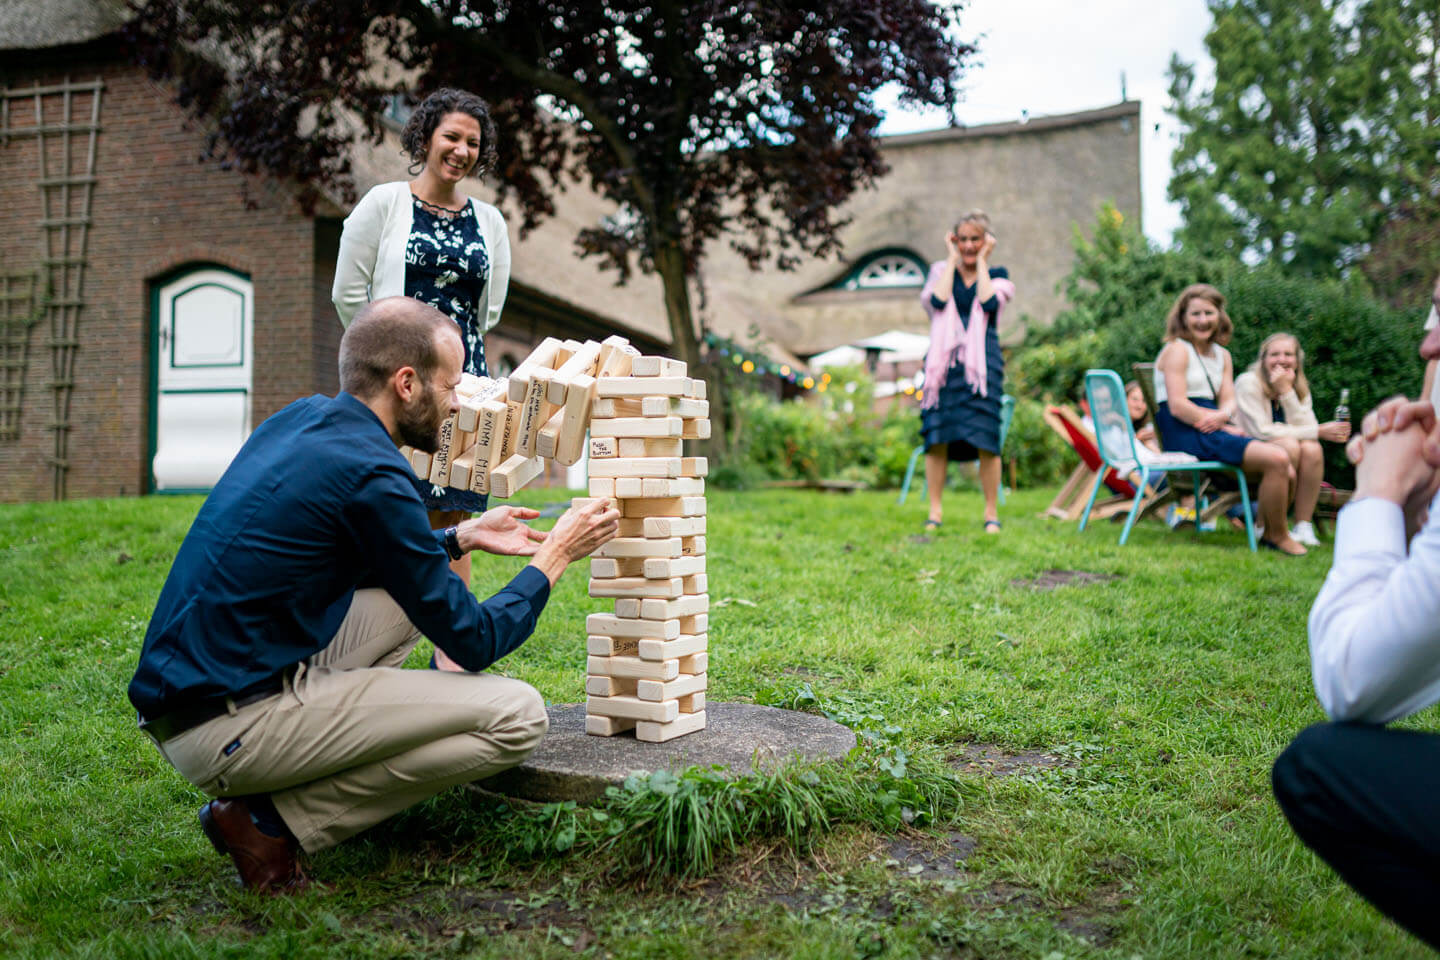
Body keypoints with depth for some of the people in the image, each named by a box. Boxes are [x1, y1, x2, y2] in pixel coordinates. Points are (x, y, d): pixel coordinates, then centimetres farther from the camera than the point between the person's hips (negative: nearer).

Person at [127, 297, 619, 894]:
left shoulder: (302, 417, 9)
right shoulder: (370, 475, -18)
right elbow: (474, 642, -10)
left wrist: (463, 536, 21)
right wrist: (554, 557, 4)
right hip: (227, 728, -9)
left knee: (409, 591, 21)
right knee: (517, 715, -12)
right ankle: (273, 823, -4)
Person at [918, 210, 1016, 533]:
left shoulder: (997, 275, 13)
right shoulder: (941, 270, 14)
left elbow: (989, 302, -10)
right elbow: (937, 300, -8)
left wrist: (981, 262, 3)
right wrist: (953, 259, 3)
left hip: (982, 362, -1)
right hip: (944, 361, 1)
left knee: (985, 439, -7)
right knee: (937, 437, -4)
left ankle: (992, 513, 3)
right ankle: (935, 510, 6)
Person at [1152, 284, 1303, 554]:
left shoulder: (1222, 355, 21)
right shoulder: (1177, 350, -4)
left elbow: (1229, 400, 9)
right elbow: (1178, 406, -13)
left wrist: (1222, 415, -16)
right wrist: (1227, 428, -13)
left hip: (1210, 430, 8)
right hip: (1185, 434, -8)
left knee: (1284, 470, -9)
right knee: (1277, 460, -20)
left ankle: (1268, 532, 8)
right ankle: (1278, 536, -3)